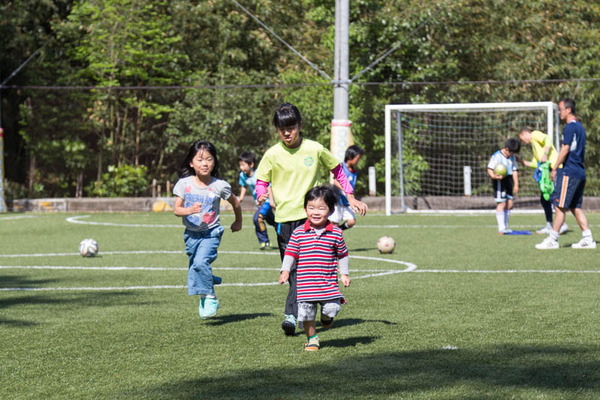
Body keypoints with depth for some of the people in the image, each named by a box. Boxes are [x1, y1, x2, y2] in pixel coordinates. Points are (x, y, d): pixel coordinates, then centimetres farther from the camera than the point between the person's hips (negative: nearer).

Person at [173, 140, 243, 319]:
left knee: (201, 262, -23)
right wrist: (190, 210, -29)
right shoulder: (184, 184, -6)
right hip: (191, 233, 4)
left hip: (211, 232, -4)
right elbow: (176, 210, -9)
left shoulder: (220, 186, -10)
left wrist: (238, 221, 22)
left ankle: (210, 298, -10)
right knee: (194, 268, 10)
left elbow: (235, 202, 8)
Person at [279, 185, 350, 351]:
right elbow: (290, 253, 4)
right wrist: (285, 271, -7)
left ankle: (326, 317, 26)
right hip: (305, 284, 0)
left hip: (328, 283, 0)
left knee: (332, 308, -10)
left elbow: (342, 254, 10)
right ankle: (312, 338, 24)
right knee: (306, 313, 1)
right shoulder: (298, 233, -1)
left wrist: (345, 274, 9)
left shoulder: (335, 233, 0)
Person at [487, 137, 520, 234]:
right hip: (499, 181, -8)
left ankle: (505, 227, 17)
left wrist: (516, 184, 13)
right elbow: (489, 168, -13)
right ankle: (501, 228, -10)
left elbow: (514, 170, 16)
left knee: (509, 204, 8)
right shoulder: (497, 156, -11)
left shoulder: (512, 157, 12)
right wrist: (493, 176, -33)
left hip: (508, 180, 8)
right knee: (501, 204, -11)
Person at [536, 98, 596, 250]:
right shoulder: (580, 127, 18)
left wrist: (554, 169, -11)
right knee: (575, 207, 11)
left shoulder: (570, 127, -11)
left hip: (568, 172, -9)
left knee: (560, 206, -6)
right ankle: (588, 239, 6)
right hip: (580, 173, 9)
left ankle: (552, 240, -5)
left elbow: (565, 150, -16)